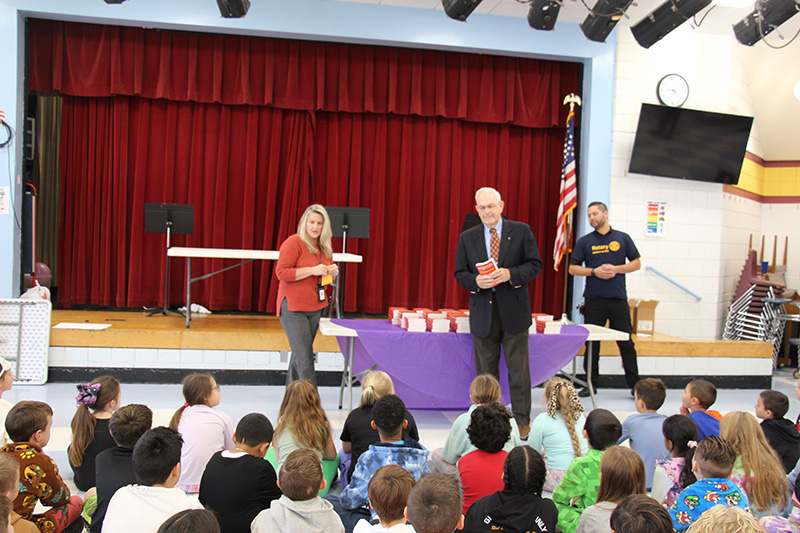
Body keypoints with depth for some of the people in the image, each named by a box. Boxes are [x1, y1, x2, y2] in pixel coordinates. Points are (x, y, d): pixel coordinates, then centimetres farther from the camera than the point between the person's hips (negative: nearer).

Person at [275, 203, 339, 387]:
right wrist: (312, 270, -21)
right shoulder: (293, 242, -9)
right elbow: (281, 272, -17)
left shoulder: (325, 247, 12)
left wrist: (332, 273, 1)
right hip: (293, 308, -7)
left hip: (315, 308, 7)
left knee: (300, 354, 14)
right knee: (305, 357, -10)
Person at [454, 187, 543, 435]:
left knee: (519, 368, 4)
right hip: (483, 312, 2)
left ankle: (522, 421, 16)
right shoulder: (467, 238, 7)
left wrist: (510, 274, -17)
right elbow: (460, 273, 7)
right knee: (485, 371, 9)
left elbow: (535, 265, -1)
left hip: (514, 310, -1)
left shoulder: (521, 231, 1)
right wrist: (476, 281, -15)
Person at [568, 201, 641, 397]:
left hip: (618, 299, 0)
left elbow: (636, 263, 8)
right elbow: (572, 268, 4)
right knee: (592, 343, 4)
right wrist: (595, 272, -11)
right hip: (593, 300, 0)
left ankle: (635, 385, 11)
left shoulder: (623, 238, 7)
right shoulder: (584, 241, 6)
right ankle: (591, 384, 15)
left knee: (626, 343, 2)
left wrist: (616, 269, -8)